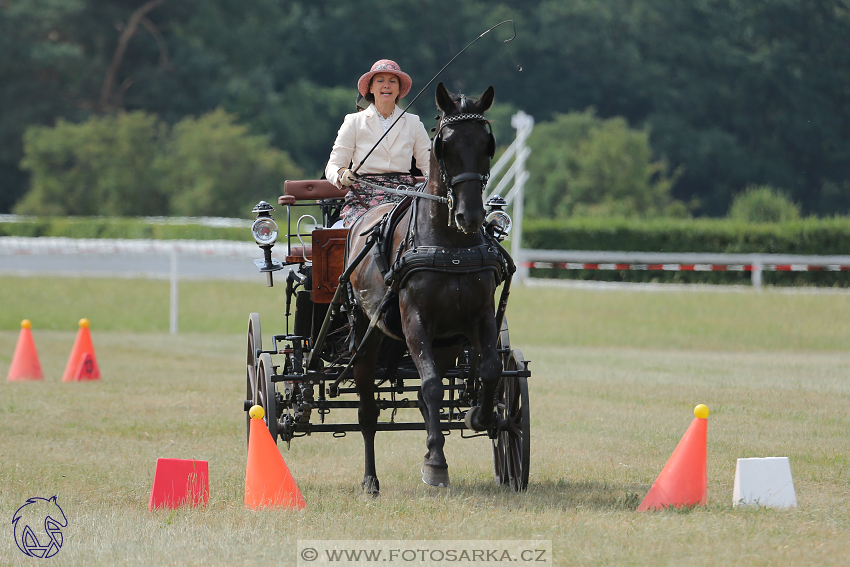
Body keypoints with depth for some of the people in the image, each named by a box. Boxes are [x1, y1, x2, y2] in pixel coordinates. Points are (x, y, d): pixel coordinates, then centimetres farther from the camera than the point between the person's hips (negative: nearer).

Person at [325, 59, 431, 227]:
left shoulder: (413, 123, 17)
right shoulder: (354, 122, 11)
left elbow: (427, 164, 16)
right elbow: (333, 166, 7)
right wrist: (341, 175, -17)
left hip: (402, 195, 1)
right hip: (363, 197, -1)